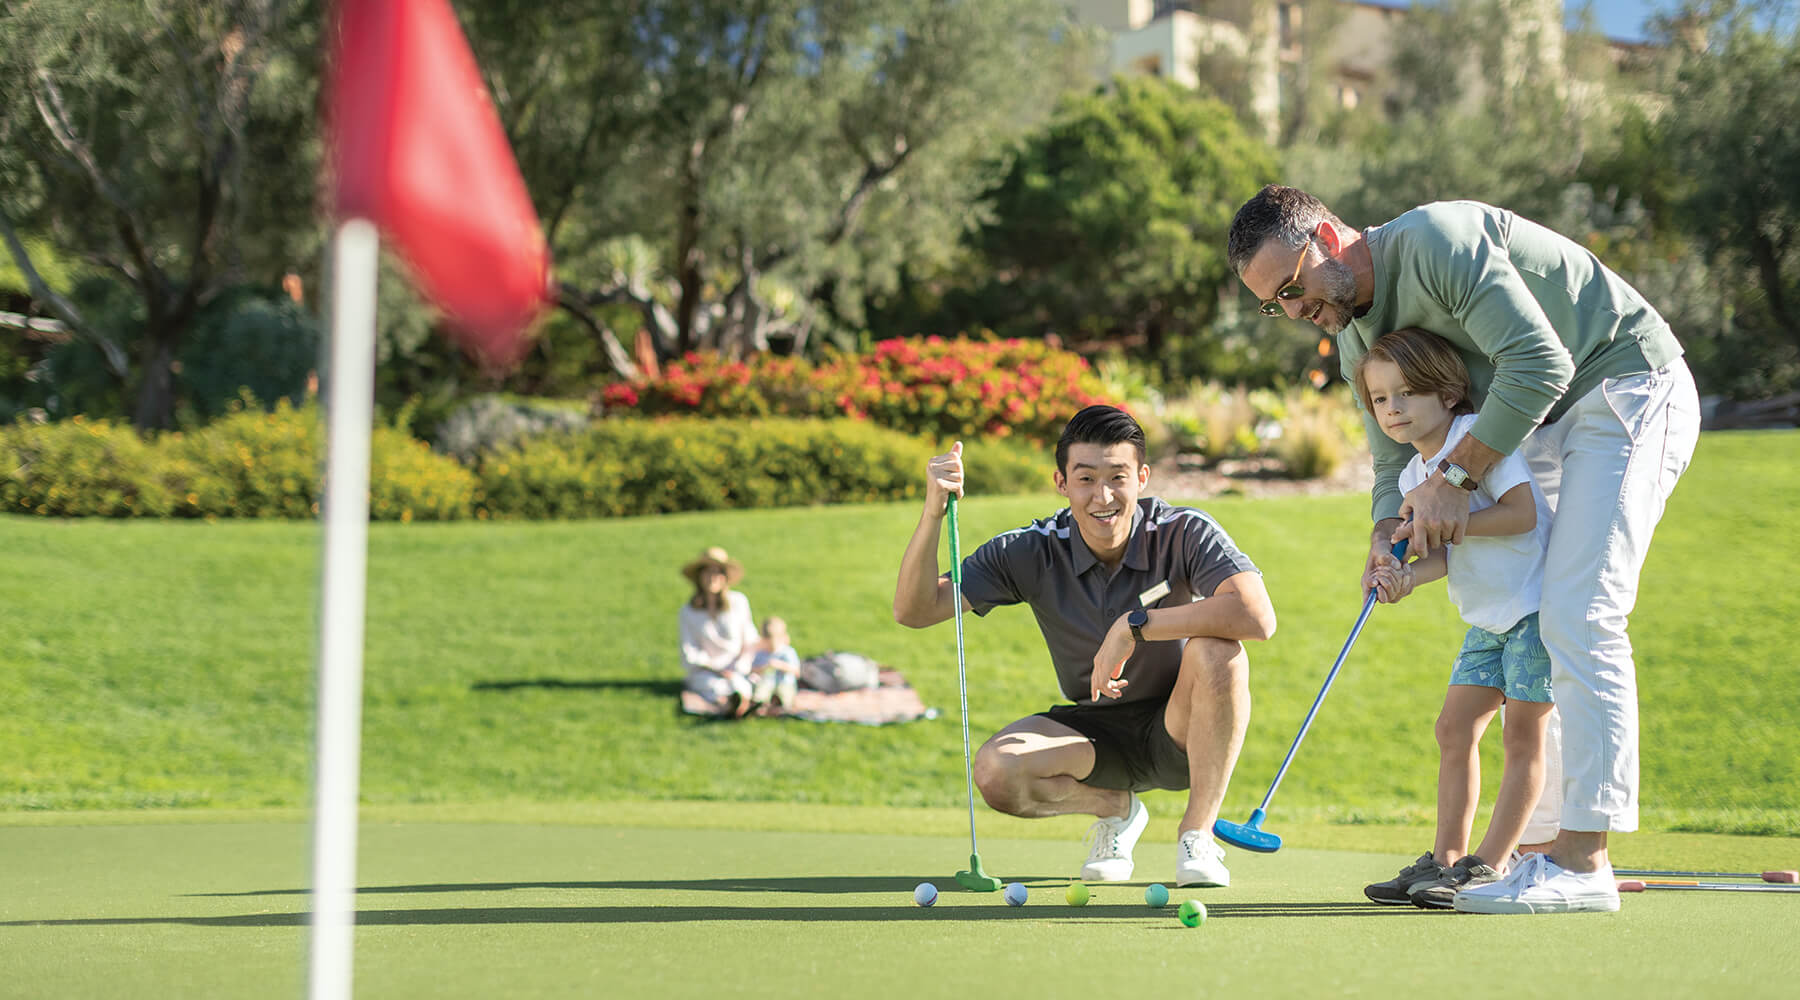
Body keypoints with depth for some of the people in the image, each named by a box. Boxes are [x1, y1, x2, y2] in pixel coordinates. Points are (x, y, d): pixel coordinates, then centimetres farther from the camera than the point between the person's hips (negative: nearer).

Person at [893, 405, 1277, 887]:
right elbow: (915, 610, -15)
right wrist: (934, 512, -31)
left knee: (1217, 649, -34)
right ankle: (1114, 808, 6)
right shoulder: (1033, 552, -12)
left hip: (1183, 732, -2)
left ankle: (1198, 833, -16)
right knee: (996, 769, -27)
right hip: (1096, 734, 2)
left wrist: (1133, 627, -36)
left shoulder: (1185, 534, -19)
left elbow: (1257, 616, -37)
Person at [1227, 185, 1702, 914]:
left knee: (1577, 615, -18)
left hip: (1630, 390, -10)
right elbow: (1397, 454, 11)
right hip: (1545, 421, 10)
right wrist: (1388, 531, -11)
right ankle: (1546, 844, 8)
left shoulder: (1438, 241, -23)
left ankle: (1583, 862, -20)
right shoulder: (1357, 339, 7)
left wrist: (1455, 476, -23)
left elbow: (1539, 361, -29)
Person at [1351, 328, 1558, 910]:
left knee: (1522, 734, -5)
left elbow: (1522, 513, -23)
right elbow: (1452, 553, 2)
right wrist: (1408, 575, -17)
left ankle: (1490, 863, -3)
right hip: (1489, 617, 8)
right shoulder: (1413, 476, 9)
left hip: (1538, 600, -8)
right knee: (1454, 728, 5)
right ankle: (1445, 860, 9)